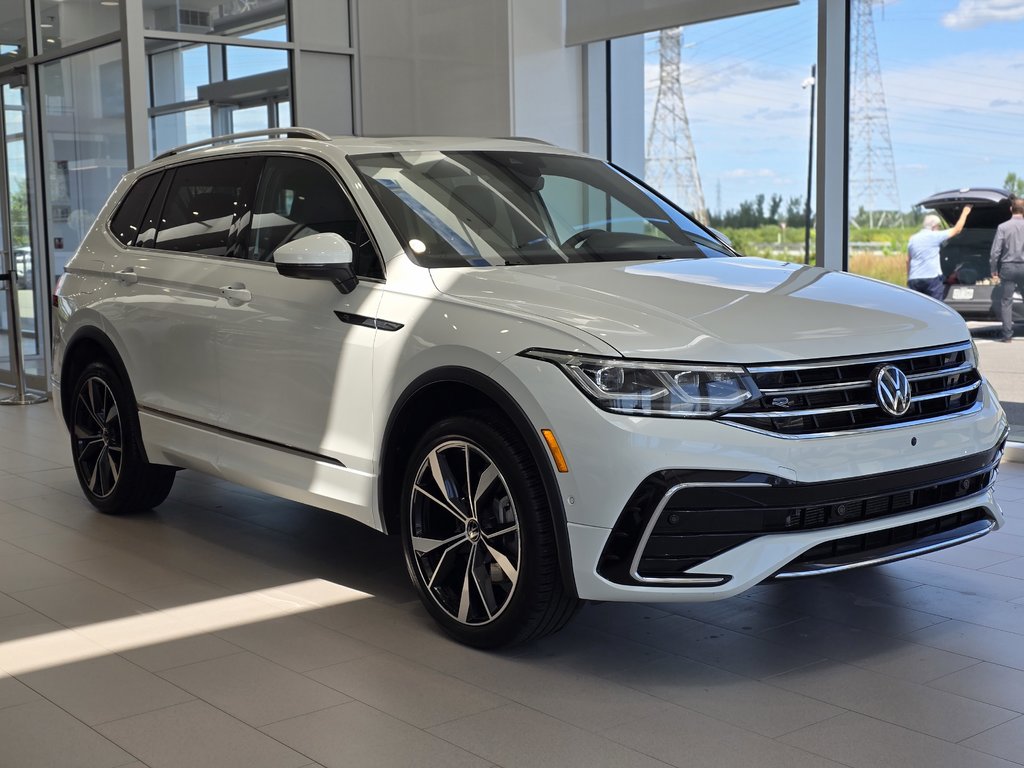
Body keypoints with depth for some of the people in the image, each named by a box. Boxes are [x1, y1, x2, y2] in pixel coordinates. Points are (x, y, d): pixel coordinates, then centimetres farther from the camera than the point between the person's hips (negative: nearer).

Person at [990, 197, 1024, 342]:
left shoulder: (1003, 227, -7)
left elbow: (995, 251, -7)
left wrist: (993, 269, 3)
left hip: (1008, 267, -1)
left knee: (1006, 301, 2)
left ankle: (1007, 334, -1)